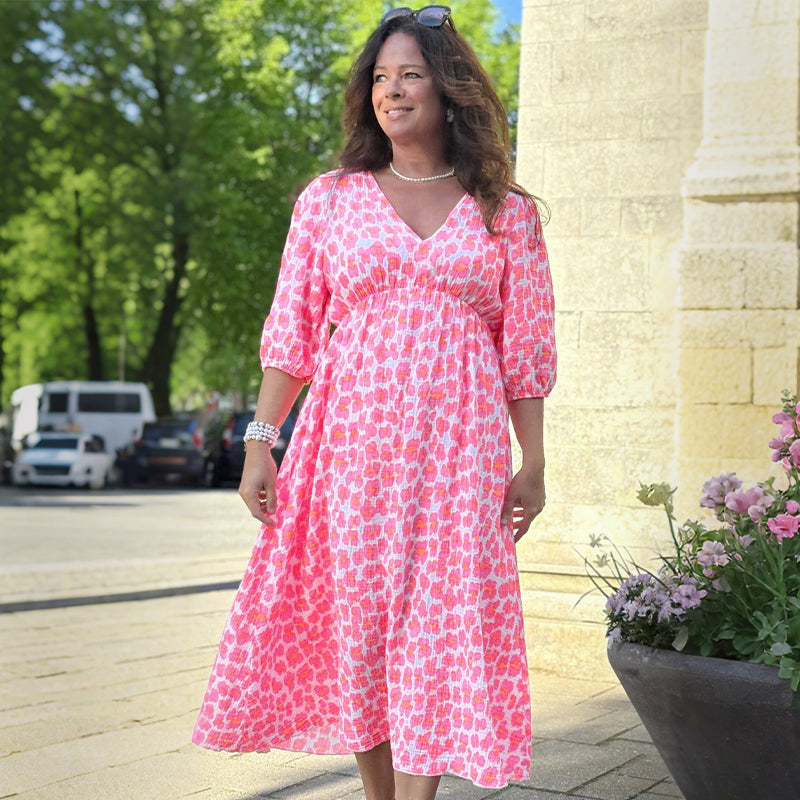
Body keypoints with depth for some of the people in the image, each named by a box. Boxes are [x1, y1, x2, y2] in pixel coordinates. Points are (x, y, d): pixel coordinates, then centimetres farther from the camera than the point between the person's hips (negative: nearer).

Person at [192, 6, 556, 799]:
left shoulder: (506, 213, 8)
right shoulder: (329, 199, 9)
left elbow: (525, 349, 7)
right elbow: (290, 334, 7)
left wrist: (532, 464, 2)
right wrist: (259, 442, 0)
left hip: (456, 451, -1)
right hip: (349, 442, 1)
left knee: (437, 627, -5)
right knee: (354, 619, 5)